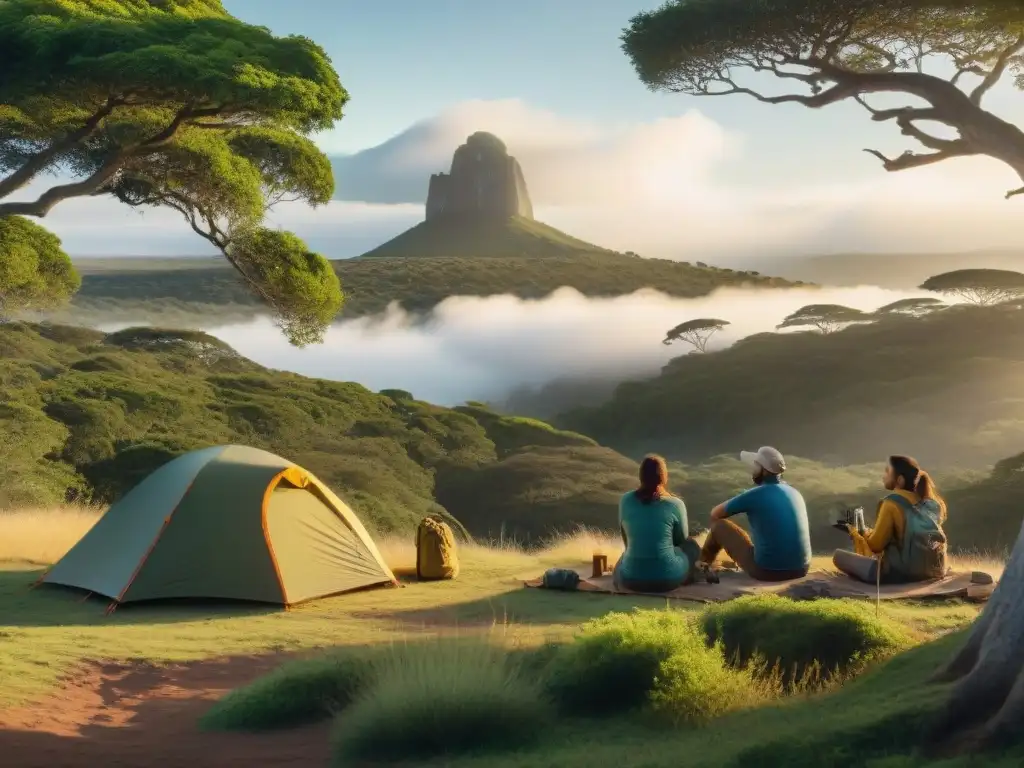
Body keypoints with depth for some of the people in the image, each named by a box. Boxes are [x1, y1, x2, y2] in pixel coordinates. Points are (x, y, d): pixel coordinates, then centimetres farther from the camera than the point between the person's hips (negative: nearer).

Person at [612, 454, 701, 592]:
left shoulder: (625, 500, -2)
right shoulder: (675, 504, -9)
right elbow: (681, 538, 8)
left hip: (631, 579, 3)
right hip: (668, 578, -3)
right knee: (691, 546, 28)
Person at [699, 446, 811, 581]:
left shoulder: (753, 495, -10)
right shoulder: (795, 493, 8)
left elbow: (715, 513, 6)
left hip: (767, 571, -5)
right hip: (800, 569, 5)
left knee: (719, 525, 13)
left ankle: (704, 561, 39)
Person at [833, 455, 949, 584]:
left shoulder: (892, 503, -13)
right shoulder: (928, 501, 6)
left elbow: (875, 545, -5)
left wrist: (854, 531, 14)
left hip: (902, 573, -7)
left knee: (839, 556, -2)